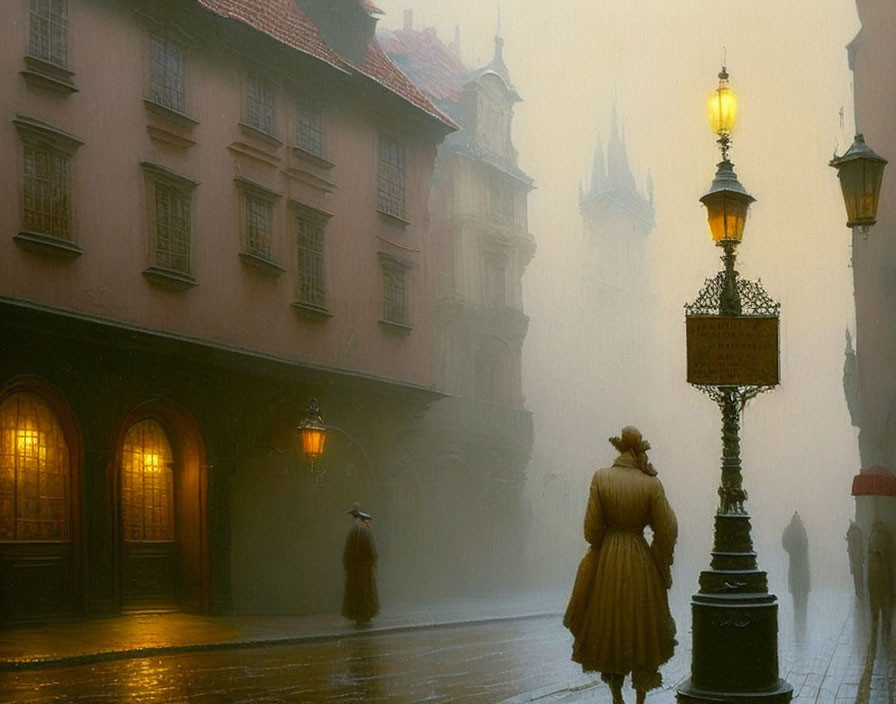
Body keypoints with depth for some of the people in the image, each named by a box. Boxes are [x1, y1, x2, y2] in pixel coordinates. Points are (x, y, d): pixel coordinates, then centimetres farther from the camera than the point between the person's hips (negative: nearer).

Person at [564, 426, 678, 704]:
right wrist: (661, 567, 6)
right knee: (642, 630, 13)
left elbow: (592, 528, -8)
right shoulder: (652, 485, -10)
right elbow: (667, 531, -8)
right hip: (641, 564, 0)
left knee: (606, 626, 14)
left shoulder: (601, 478, -10)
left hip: (605, 561, 0)